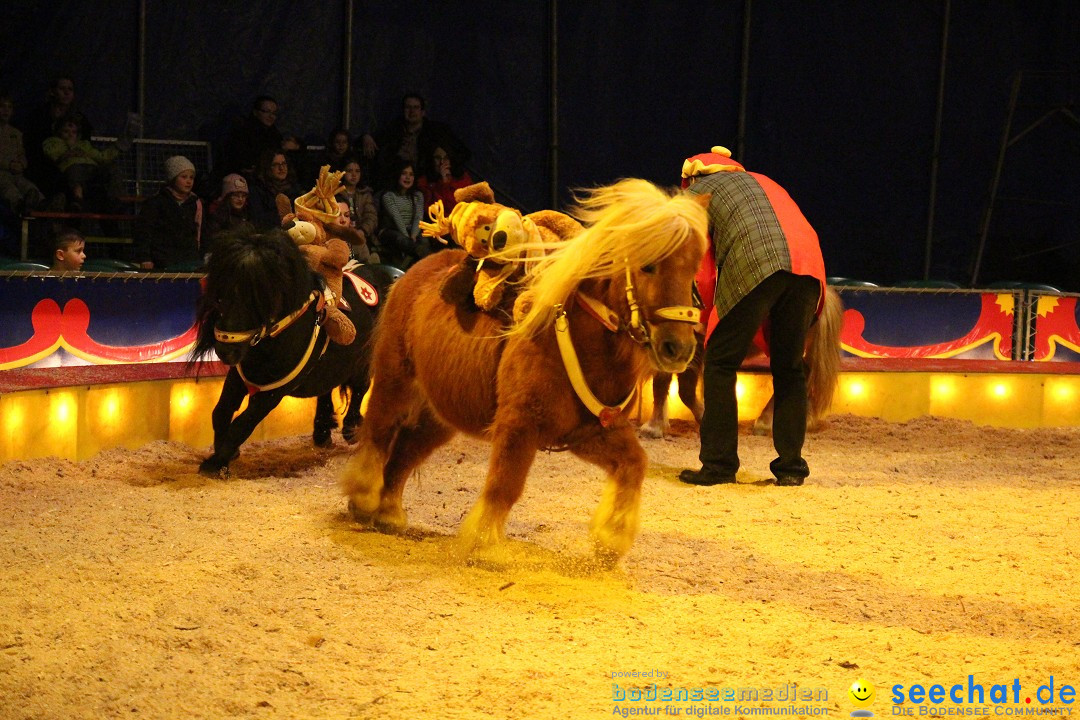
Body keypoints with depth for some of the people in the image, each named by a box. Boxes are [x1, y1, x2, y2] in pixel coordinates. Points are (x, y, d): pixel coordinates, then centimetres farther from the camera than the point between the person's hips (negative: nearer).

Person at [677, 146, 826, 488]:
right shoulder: (763, 181, 39)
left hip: (753, 267, -5)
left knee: (721, 362, 5)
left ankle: (718, 465, 3)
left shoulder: (697, 192, 22)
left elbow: (703, 271, 15)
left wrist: (708, 315, 30)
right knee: (789, 368, 14)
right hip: (809, 267, 5)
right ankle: (791, 467, 12)